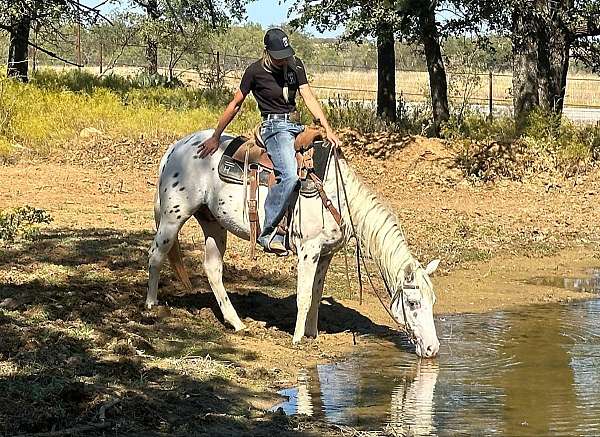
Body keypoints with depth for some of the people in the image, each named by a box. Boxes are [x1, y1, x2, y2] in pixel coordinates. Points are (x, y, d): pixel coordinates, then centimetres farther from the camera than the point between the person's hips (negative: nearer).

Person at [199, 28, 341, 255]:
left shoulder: (295, 65, 7)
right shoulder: (256, 71, -8)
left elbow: (309, 98, 2)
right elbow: (235, 104, -2)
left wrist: (328, 128, -9)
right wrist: (215, 138, 0)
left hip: (297, 125, 7)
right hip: (275, 126, -7)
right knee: (289, 175, -29)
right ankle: (266, 232, -25)